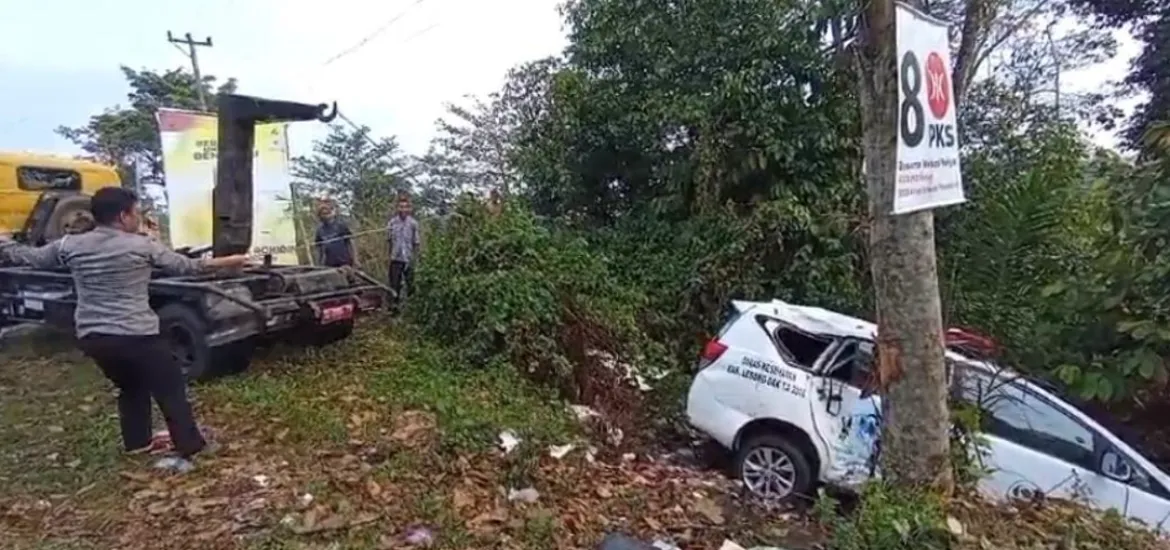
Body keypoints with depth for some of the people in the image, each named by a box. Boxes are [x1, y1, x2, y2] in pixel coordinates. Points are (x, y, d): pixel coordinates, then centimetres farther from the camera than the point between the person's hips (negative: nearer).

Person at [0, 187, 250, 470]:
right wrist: (227, 262, 11)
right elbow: (186, 266, 1)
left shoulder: (70, 245, 3)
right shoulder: (143, 246, -8)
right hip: (136, 335, -6)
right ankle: (188, 449, 1)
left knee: (130, 386, 27)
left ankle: (137, 443, 33)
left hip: (91, 337, 6)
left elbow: (29, 257, 18)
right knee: (171, 390, 5)